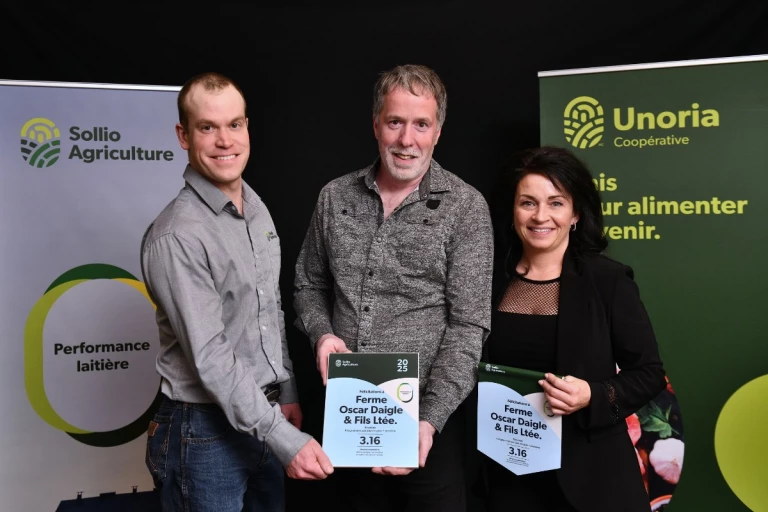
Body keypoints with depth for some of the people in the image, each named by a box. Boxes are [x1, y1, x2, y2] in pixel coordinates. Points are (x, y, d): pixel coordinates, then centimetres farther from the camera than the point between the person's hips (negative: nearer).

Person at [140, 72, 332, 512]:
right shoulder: (176, 236, -21)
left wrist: (287, 392, 12)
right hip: (207, 430, -7)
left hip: (263, 414, 7)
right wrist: (285, 439, -25)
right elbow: (210, 359, -23)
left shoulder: (257, 209, 5)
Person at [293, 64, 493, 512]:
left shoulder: (465, 207, -8)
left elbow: (468, 324, -12)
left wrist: (429, 419, -21)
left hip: (425, 415, -3)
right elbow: (309, 284, 13)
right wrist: (322, 333, -8)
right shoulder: (335, 197, 2)